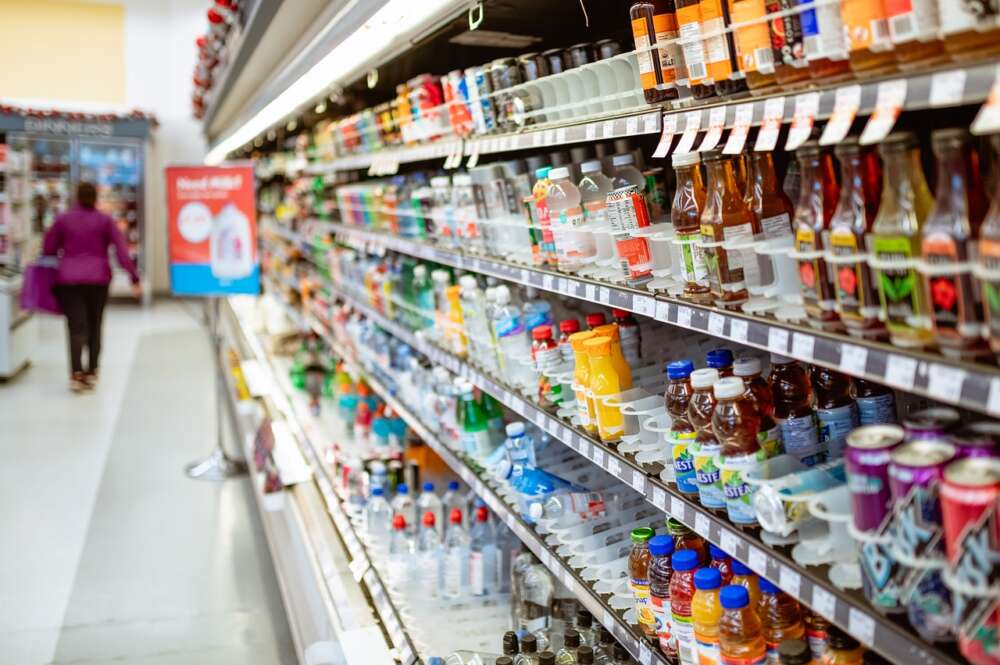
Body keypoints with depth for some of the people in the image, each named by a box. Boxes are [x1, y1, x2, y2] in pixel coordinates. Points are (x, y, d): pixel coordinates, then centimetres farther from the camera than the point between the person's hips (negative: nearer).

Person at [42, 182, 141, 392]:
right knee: (94, 326, 13)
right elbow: (122, 250, -6)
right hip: (98, 279, 1)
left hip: (69, 280, 0)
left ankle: (76, 374, -18)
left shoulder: (63, 219, 3)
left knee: (76, 327, -5)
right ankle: (91, 373, 15)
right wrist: (134, 278, -7)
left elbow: (48, 249, 4)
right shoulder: (105, 221, 2)